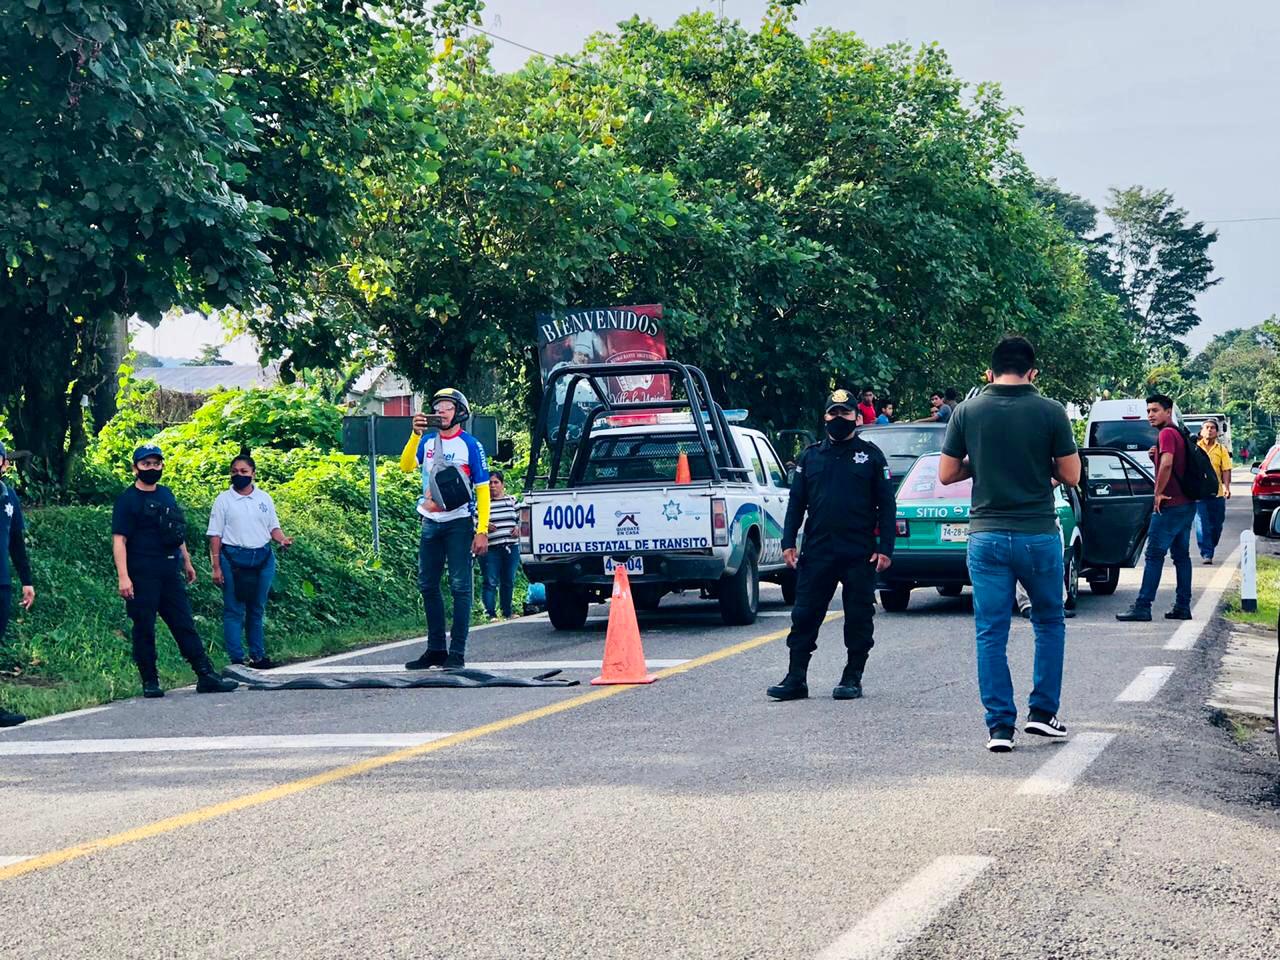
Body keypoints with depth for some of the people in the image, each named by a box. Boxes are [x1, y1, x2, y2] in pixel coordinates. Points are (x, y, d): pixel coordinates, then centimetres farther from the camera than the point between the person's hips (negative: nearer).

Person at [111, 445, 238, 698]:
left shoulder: (166, 495, 14)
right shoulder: (127, 500, -6)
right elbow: (119, 540, -12)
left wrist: (187, 561, 26)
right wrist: (123, 577, -20)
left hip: (170, 573, 6)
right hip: (142, 575, -6)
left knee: (185, 625, 5)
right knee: (144, 629, -1)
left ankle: (206, 677, 3)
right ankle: (150, 682, 6)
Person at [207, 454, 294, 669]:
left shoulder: (264, 498, 10)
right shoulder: (224, 499, 1)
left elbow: (273, 527, 16)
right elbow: (215, 534, 0)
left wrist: (282, 539, -7)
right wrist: (216, 567, -6)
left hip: (263, 558, 3)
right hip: (234, 559, -3)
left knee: (257, 609, 10)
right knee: (234, 610, -4)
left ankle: (258, 656, 18)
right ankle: (236, 659, -3)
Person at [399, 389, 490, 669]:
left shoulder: (470, 445, -4)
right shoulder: (427, 441, 7)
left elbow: (482, 489, -5)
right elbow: (406, 466, -8)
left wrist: (482, 531, -11)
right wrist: (416, 434, -20)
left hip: (459, 523, -5)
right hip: (431, 523, 5)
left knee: (460, 587, -5)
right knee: (428, 585, 8)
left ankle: (457, 653, -4)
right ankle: (435, 649, 17)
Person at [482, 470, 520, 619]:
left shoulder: (512, 500, 12)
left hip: (512, 547, 4)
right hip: (491, 549, -4)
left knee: (509, 582, 11)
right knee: (491, 582, -8)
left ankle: (507, 612, 22)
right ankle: (490, 613, -8)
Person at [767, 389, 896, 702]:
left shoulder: (870, 455, 5)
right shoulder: (810, 456, 11)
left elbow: (886, 505, 3)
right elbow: (796, 502, 12)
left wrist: (885, 548, -6)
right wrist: (788, 542, 2)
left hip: (860, 555, -2)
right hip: (817, 552, 2)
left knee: (859, 618, 3)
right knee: (804, 616, 0)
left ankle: (852, 678, 12)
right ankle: (796, 678, 4)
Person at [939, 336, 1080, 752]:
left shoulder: (968, 411, -1)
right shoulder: (1049, 412, -5)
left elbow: (946, 474, 3)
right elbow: (1071, 475, -2)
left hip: (986, 534, 1)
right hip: (1038, 534, -1)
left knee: (991, 633, 4)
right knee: (1049, 623, 18)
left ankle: (1000, 726, 2)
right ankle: (1043, 712, 17)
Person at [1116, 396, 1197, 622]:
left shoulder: (1167, 434, -13)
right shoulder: (1179, 434, 18)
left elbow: (1167, 464, -28)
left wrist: (1158, 493, -18)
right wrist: (1155, 457, 4)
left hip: (1171, 505, -10)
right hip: (1186, 504, 10)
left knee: (1154, 555, -8)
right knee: (1181, 555, 11)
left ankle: (1142, 607, -10)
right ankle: (1183, 606, 12)